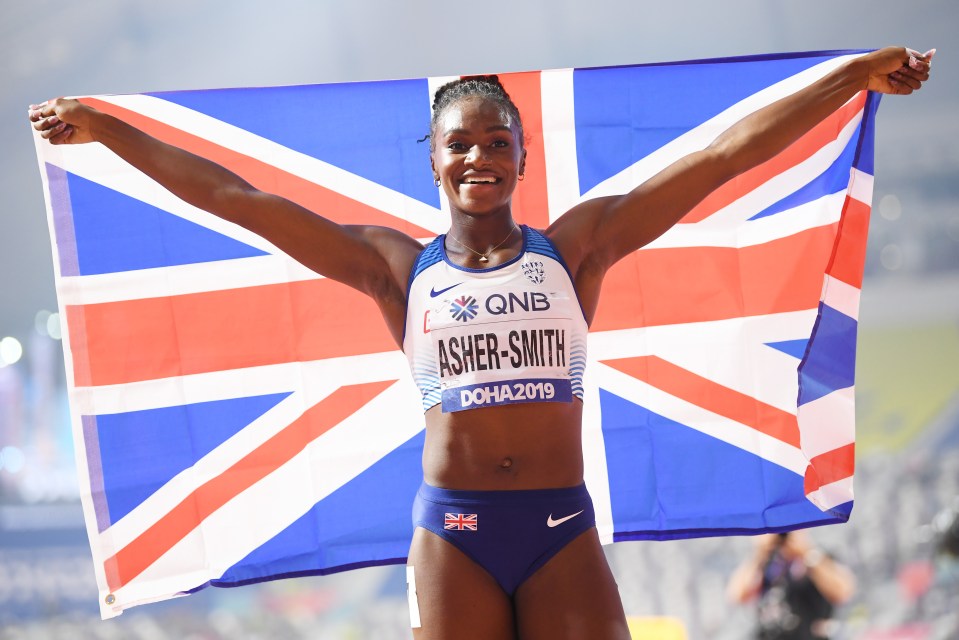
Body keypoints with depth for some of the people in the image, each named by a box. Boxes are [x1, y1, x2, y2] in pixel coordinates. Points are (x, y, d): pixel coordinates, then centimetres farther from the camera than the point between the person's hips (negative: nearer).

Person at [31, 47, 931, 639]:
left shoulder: (574, 246, 5)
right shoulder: (398, 268, 6)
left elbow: (721, 155, 2)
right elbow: (235, 199, 6)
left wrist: (857, 75, 1)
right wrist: (107, 131, 6)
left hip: (563, 529, 0)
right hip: (451, 531, 0)